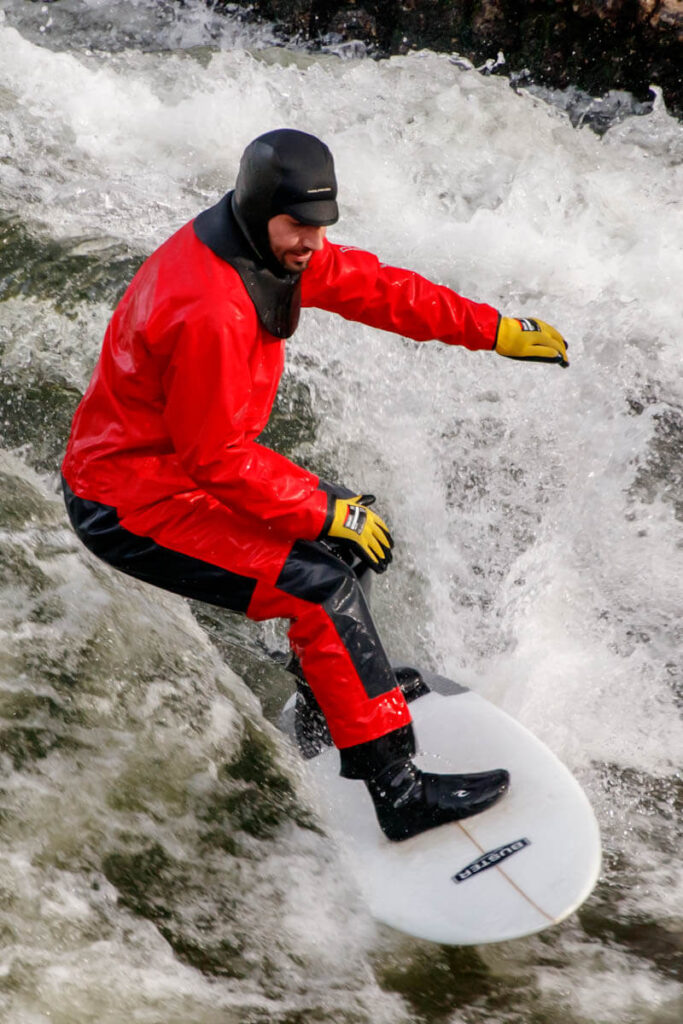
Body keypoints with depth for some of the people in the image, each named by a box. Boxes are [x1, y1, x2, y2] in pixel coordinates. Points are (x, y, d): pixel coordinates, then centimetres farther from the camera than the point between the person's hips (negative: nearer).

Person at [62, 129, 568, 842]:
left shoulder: (271, 244, -1)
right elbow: (219, 457, -26)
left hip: (179, 466, 10)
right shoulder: (208, 312, -30)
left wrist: (494, 330, 5)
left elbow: (368, 286, 5)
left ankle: (332, 691, 36)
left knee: (342, 516, 18)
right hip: (130, 506, -10)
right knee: (322, 584, -19)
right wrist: (326, 512, -19)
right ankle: (398, 793, -10)